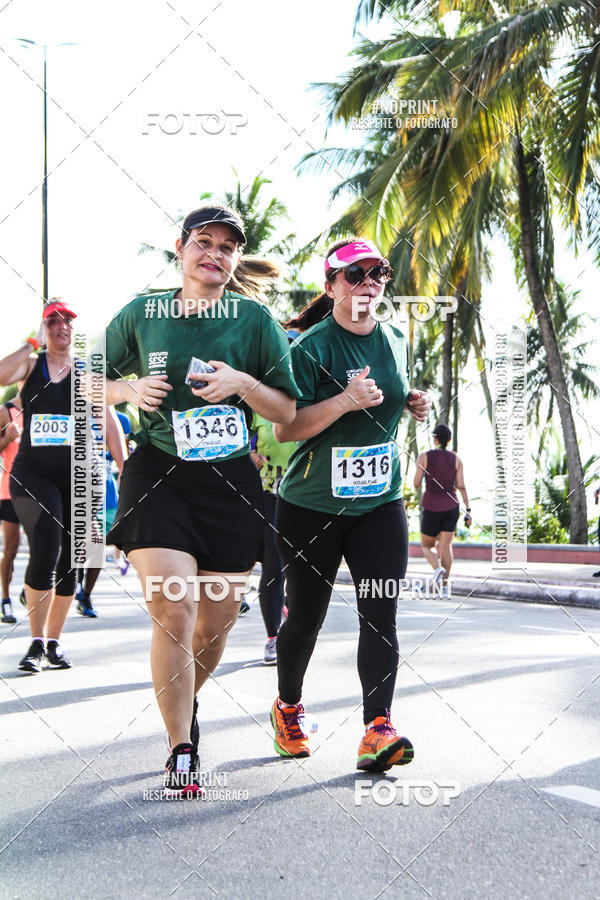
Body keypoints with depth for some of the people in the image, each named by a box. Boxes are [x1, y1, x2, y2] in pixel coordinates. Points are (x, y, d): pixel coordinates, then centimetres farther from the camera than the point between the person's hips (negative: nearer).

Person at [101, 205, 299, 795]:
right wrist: (130, 389, -7)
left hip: (230, 481, 1)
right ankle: (181, 752, 0)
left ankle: (185, 701, 43)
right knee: (173, 612, -15)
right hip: (158, 475, -1)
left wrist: (242, 382, -17)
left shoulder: (256, 319, 2)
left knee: (218, 619, 9)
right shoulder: (142, 314, 5)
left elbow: (288, 411, 2)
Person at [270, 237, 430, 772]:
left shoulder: (397, 341, 7)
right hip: (312, 504, -4)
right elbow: (284, 428, -20)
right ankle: (288, 708, 33)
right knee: (306, 615, 9)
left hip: (381, 502, 4)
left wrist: (414, 406, 3)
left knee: (381, 616, -9)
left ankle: (378, 729, -11)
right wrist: (345, 401, -31)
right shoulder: (311, 346, -13)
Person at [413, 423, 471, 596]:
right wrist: (468, 510, 1)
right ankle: (445, 586, -5)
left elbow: (416, 484, -7)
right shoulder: (456, 459, 0)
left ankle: (438, 569, -19)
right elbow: (461, 487, -3)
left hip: (432, 508, -2)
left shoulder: (424, 457, -6)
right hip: (451, 507, 2)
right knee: (445, 546, 5)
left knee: (427, 546, 12)